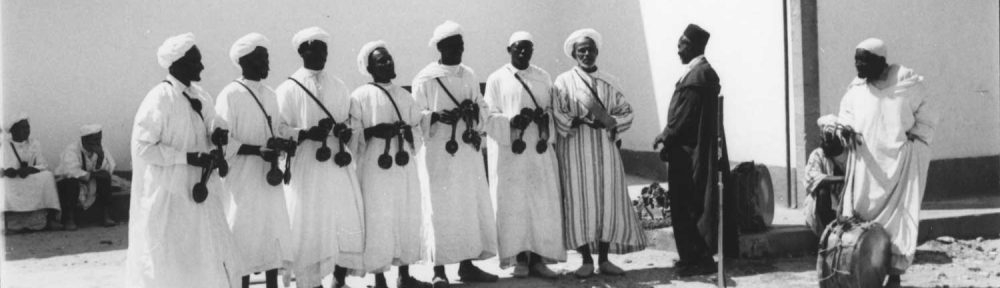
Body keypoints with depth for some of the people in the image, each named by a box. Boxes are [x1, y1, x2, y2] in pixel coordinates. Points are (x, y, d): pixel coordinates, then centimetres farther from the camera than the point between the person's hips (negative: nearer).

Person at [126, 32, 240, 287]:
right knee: (168, 266, 1)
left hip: (198, 193, 7)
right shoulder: (159, 99, -16)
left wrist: (219, 134, -7)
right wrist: (189, 158, -22)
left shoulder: (200, 97, 6)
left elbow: (211, 126, 17)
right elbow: (143, 146, -18)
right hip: (168, 197, -7)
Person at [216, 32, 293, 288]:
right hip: (243, 180, -7)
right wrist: (257, 150, -25)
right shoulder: (230, 95, -12)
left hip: (269, 178, 7)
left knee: (273, 234, 11)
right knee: (245, 238, -1)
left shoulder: (269, 94, 10)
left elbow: (279, 128, 15)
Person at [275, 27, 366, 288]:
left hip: (339, 165, 4)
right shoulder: (289, 89, -2)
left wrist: (347, 130, -3)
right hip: (306, 167, -4)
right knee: (310, 228, -2)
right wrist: (308, 133, -20)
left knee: (347, 221, 1)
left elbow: (350, 119, 20)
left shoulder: (339, 87, 11)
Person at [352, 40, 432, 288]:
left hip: (405, 166, 5)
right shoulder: (360, 96, -2)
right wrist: (375, 132, -20)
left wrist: (407, 132, -7)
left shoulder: (404, 96, 14)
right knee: (379, 220, -4)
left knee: (408, 218, 7)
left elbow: (419, 131, 14)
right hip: (376, 167, -5)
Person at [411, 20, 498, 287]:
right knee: (441, 209, -4)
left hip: (468, 149, 5)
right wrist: (437, 116, -23)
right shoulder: (425, 79, -5)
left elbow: (483, 108, 15)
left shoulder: (469, 76, 11)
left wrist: (473, 109, -7)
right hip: (439, 151, -5)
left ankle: (467, 265, 15)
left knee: (471, 206, 5)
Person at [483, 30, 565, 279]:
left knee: (543, 203, -3)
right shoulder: (497, 79, 4)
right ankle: (520, 259, 1)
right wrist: (513, 121, -18)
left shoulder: (543, 77, 14)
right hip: (509, 151, -3)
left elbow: (553, 109, 14)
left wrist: (544, 118, -8)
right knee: (514, 204, -4)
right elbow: (489, 116, -1)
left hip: (539, 150, 3)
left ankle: (538, 258, 1)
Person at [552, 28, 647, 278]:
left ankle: (604, 259, 9)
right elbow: (558, 116, -7)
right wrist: (583, 120, -19)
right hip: (576, 151, -3)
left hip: (605, 150, 3)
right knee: (580, 202, -3)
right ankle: (586, 260, 5)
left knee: (608, 201, 1)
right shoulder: (564, 82, 2)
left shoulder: (610, 82, 11)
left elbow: (627, 113, 8)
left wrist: (609, 121, -12)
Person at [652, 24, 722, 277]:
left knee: (688, 206, -4)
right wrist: (667, 137, 11)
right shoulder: (701, 72, 14)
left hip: (689, 152, -10)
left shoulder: (697, 75, -17)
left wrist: (664, 137, -7)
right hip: (689, 151, 10)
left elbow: (684, 117, -20)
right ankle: (694, 257, 21)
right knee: (684, 206, 14)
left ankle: (699, 259, 2)